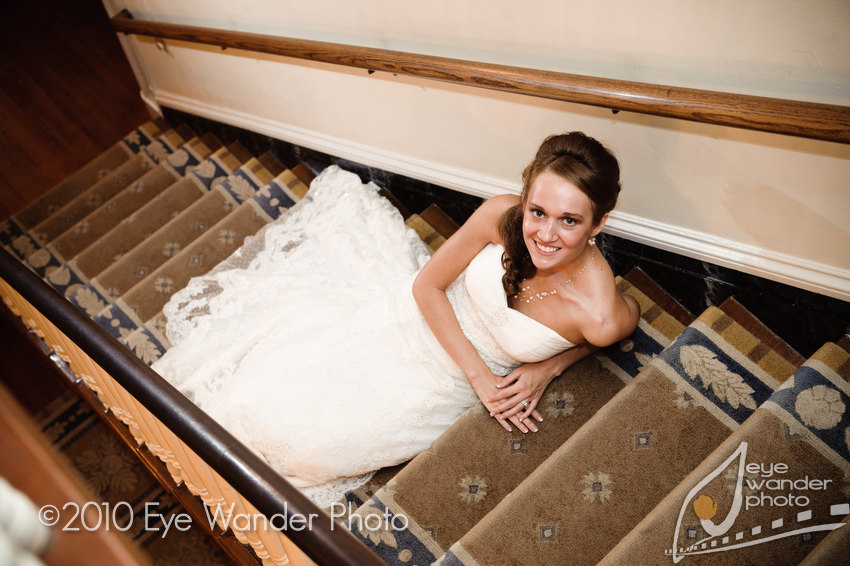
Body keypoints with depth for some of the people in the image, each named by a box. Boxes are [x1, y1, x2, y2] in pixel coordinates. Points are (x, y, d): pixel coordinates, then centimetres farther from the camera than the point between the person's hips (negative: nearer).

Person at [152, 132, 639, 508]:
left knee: (307, 435, 0)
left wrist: (549, 367, -12)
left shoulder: (600, 315, -31)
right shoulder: (502, 216, -28)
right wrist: (481, 377, -17)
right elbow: (426, 286, -14)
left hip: (446, 380, -1)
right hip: (419, 317, 1)